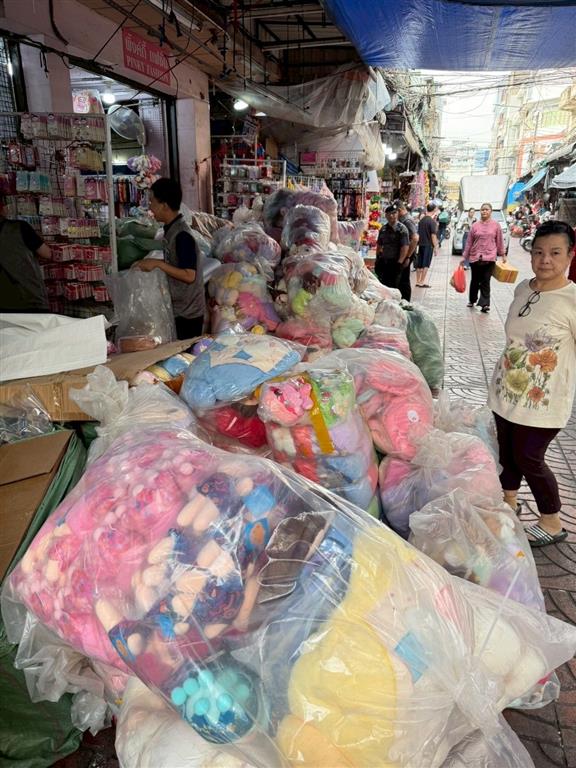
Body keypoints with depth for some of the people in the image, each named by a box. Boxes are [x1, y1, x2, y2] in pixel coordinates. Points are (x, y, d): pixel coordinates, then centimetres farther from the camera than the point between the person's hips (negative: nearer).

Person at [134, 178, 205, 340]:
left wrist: (158, 263, -23)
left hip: (187, 313, -9)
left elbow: (189, 275, -25)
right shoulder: (171, 229, 8)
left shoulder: (182, 235, -20)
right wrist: (148, 264, 10)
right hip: (177, 309, 9)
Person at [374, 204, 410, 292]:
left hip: (395, 262, -6)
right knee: (383, 285, 9)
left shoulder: (402, 229, -8)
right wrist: (377, 259, 12)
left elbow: (405, 247, -14)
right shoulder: (383, 229, 11)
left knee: (393, 286, -3)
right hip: (384, 262, 6)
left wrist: (399, 263, -20)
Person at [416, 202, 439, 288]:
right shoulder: (432, 221, -13)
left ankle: (418, 281, 17)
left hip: (421, 244, 6)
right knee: (426, 264, 0)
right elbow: (433, 235, -15)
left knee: (419, 264, 11)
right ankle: (422, 282, 1)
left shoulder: (421, 220, 6)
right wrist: (435, 246, -9)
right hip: (428, 245, -6)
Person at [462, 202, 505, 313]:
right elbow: (469, 242, 6)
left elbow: (500, 241, 8)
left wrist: (503, 255, 10)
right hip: (475, 257, 1)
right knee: (475, 280, 12)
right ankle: (472, 300, 29)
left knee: (485, 281, -4)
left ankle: (484, 304, -5)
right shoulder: (475, 225, 3)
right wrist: (464, 257, 5)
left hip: (489, 257, -1)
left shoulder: (495, 225, 2)